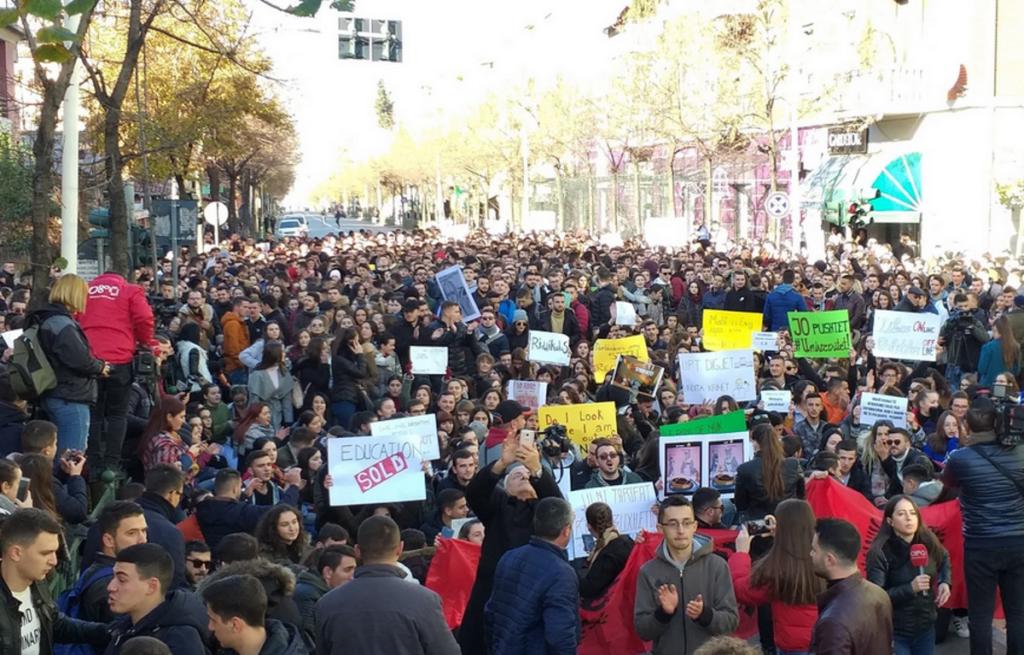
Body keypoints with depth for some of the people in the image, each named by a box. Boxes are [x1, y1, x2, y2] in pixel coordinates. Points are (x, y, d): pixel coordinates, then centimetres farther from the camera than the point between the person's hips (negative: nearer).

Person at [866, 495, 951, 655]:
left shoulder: (928, 542, -2)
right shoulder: (880, 552, -18)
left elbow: (944, 559, 22)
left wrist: (945, 582, 5)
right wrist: (910, 588, -28)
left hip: (925, 628, 5)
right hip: (894, 633, -5)